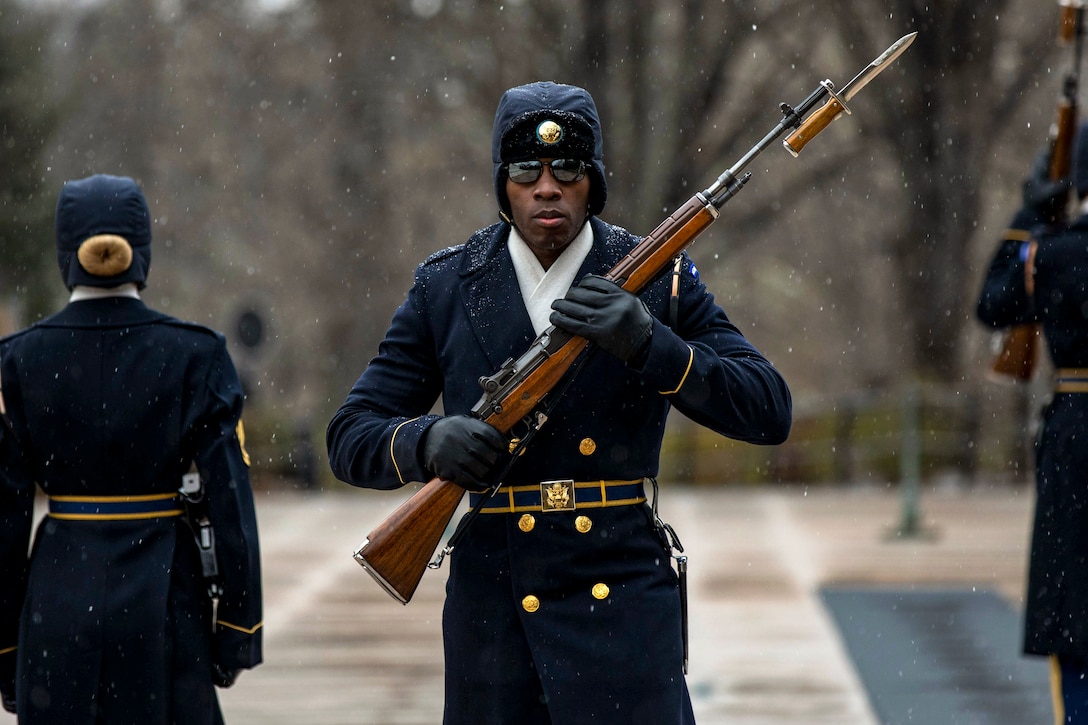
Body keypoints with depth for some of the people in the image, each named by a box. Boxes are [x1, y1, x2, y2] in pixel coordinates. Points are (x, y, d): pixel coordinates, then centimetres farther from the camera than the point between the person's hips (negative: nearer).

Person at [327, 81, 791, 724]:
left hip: (626, 616, -1)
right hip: (491, 617, 2)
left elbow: (769, 413, -5)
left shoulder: (657, 280, 2)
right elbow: (351, 439, 5)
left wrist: (649, 345, -20)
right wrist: (427, 442, -17)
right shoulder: (446, 287, 5)